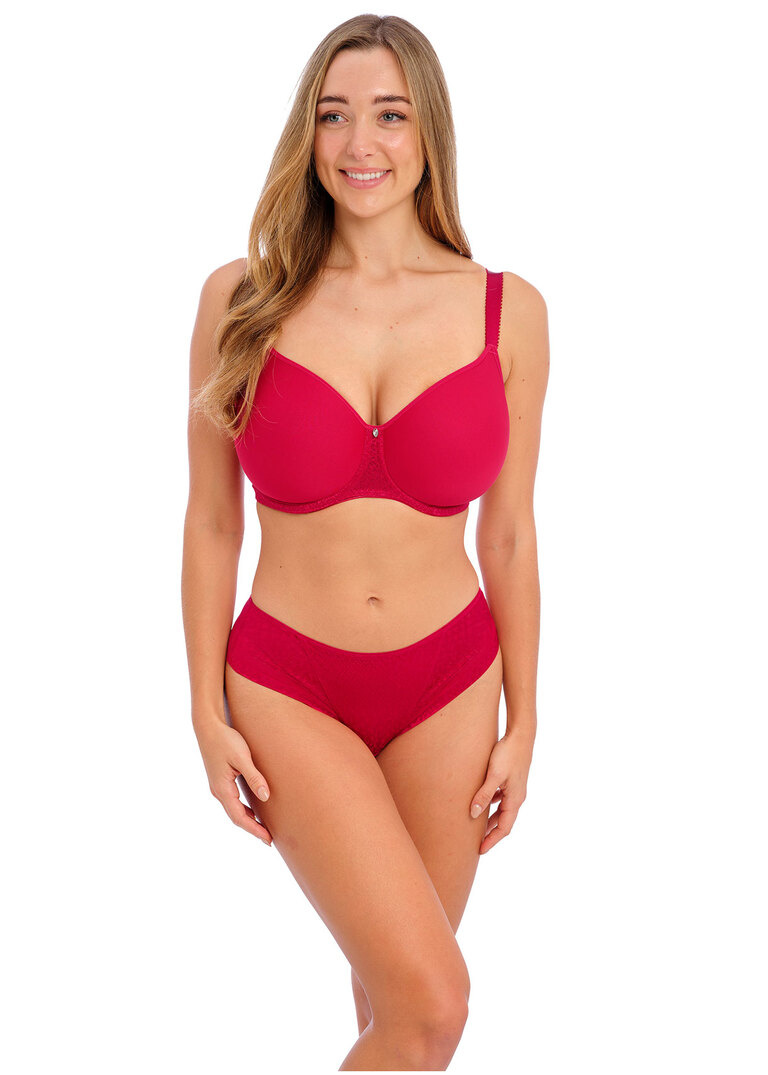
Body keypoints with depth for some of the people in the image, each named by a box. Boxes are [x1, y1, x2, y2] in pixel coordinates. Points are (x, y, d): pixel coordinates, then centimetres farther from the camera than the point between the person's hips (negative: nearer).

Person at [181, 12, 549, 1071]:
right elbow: (210, 522, -1)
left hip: (448, 683, 2)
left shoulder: (509, 311, -3)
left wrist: (523, 721, 4)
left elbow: (508, 531, 3)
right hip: (292, 686, -2)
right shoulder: (242, 299, -6)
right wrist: (209, 713, -2)